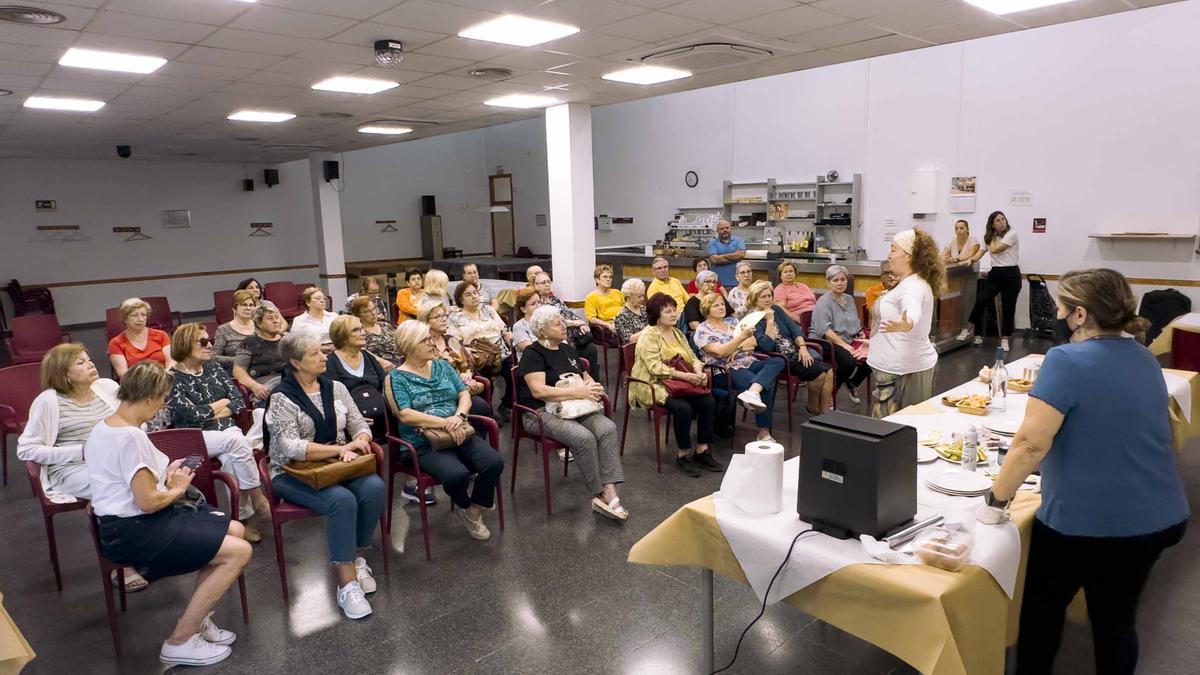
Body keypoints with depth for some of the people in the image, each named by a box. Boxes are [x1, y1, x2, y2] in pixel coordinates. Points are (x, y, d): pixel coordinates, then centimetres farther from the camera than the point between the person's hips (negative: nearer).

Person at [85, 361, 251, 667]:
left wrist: (165, 476, 12)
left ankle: (199, 619, 17)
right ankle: (179, 641, -2)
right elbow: (148, 501, -26)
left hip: (129, 522, 11)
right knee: (239, 552, -15)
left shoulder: (103, 427, 10)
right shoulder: (130, 436, -24)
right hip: (133, 532, -11)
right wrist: (177, 489, -7)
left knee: (235, 530, 11)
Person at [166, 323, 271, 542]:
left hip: (226, 431, 4)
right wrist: (220, 403, -1)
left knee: (231, 458, -30)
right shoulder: (172, 379, -3)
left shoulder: (213, 368, 13)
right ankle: (258, 499, -22)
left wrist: (215, 412, -9)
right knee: (236, 440, -32)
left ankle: (241, 517, -25)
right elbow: (189, 413, -14)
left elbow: (239, 401, 8)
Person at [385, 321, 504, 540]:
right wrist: (444, 423, -20)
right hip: (424, 444, -5)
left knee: (494, 463, -21)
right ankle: (465, 507, 5)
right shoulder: (397, 378, -1)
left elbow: (464, 394, 10)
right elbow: (405, 415, -14)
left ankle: (474, 511, 4)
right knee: (457, 474, -32)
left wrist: (459, 416, -12)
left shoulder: (443, 366, 16)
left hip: (460, 435, 5)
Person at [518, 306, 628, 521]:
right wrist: (580, 392, -20)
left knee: (608, 428, -22)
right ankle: (600, 495, -16)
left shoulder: (567, 348, 16)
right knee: (584, 437, -32)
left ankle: (609, 492, -28)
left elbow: (585, 376, 23)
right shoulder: (533, 354, -6)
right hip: (542, 412, -6)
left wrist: (593, 387, -3)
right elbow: (538, 391, -18)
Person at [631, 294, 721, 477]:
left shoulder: (677, 333, 17)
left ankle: (702, 451, -6)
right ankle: (683, 455, -12)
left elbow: (692, 358, 14)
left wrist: (699, 372, -10)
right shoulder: (649, 336, -8)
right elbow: (656, 368, -19)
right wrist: (685, 376, -26)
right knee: (683, 407, -31)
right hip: (654, 386, -7)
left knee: (708, 402, -17)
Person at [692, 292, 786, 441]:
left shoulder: (731, 321, 20)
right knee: (765, 387, -31)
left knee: (778, 362, -24)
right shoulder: (703, 330, -1)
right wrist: (742, 337, -25)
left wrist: (738, 348, -9)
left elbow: (754, 342, 12)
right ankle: (763, 433, -30)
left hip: (748, 363, 7)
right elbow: (720, 352, -17)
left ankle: (753, 392, -47)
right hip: (726, 370, -7)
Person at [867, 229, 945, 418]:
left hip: (903, 369, -11)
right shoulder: (916, 282, 16)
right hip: (911, 365, 11)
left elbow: (913, 312, -41)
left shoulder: (912, 286, -19)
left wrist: (906, 325, -64)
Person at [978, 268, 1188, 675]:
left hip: (1086, 522, -6)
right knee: (1117, 618, 21)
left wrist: (995, 501, -13)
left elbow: (1031, 445, -24)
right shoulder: (1143, 359, 6)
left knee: (1043, 608, 16)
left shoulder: (1067, 361, -20)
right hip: (1157, 518, 7)